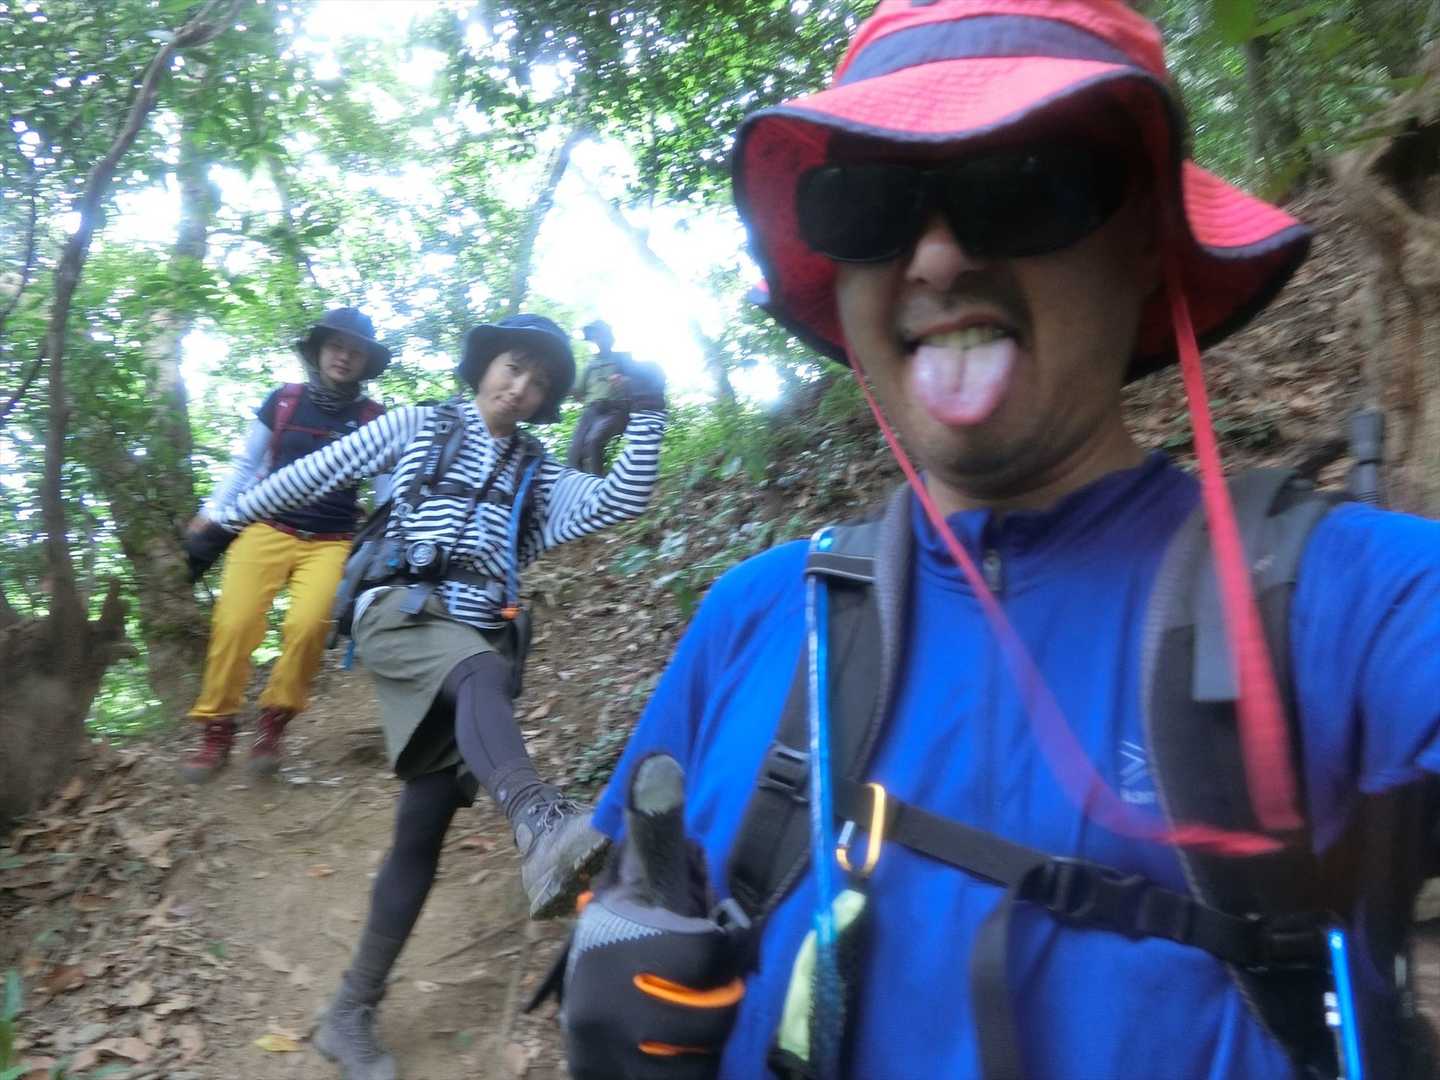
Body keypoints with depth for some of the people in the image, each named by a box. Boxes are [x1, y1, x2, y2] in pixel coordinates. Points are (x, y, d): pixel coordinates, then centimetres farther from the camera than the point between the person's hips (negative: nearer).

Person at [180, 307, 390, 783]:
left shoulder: (374, 420, 3)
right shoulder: (283, 400, 5)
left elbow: (388, 496, 6)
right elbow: (244, 466, 13)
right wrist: (206, 522, 11)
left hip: (332, 542, -1)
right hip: (268, 528, 1)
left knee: (308, 625, -25)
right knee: (233, 624, -18)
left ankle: (273, 723, -3)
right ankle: (216, 730, 1)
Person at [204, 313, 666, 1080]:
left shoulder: (540, 479, 18)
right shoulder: (417, 428, 12)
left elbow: (621, 501, 2)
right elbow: (315, 473, 14)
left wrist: (647, 415, -8)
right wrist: (227, 516, 15)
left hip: (475, 651, 4)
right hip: (398, 616, -3)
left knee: (422, 831, -1)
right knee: (481, 672, -38)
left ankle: (351, 1016, 10)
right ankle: (542, 827, -67)